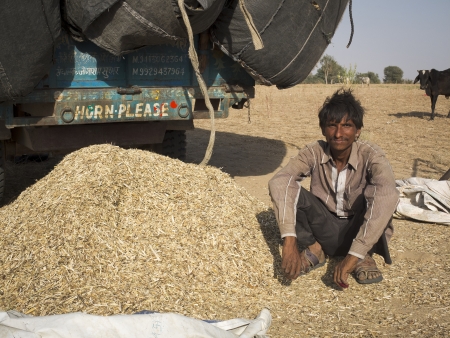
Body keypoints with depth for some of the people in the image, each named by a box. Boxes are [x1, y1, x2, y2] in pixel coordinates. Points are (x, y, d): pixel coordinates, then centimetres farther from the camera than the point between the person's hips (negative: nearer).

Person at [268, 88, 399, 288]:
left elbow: (387, 196, -39)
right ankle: (314, 249, -3)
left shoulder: (370, 155, -20)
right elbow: (279, 182, -31)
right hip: (325, 231, 2)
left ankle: (364, 256, -9)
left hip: (358, 231, -1)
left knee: (374, 191, -31)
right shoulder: (315, 153, -14)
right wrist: (289, 240, -45)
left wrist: (354, 255, -47)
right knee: (291, 190, -23)